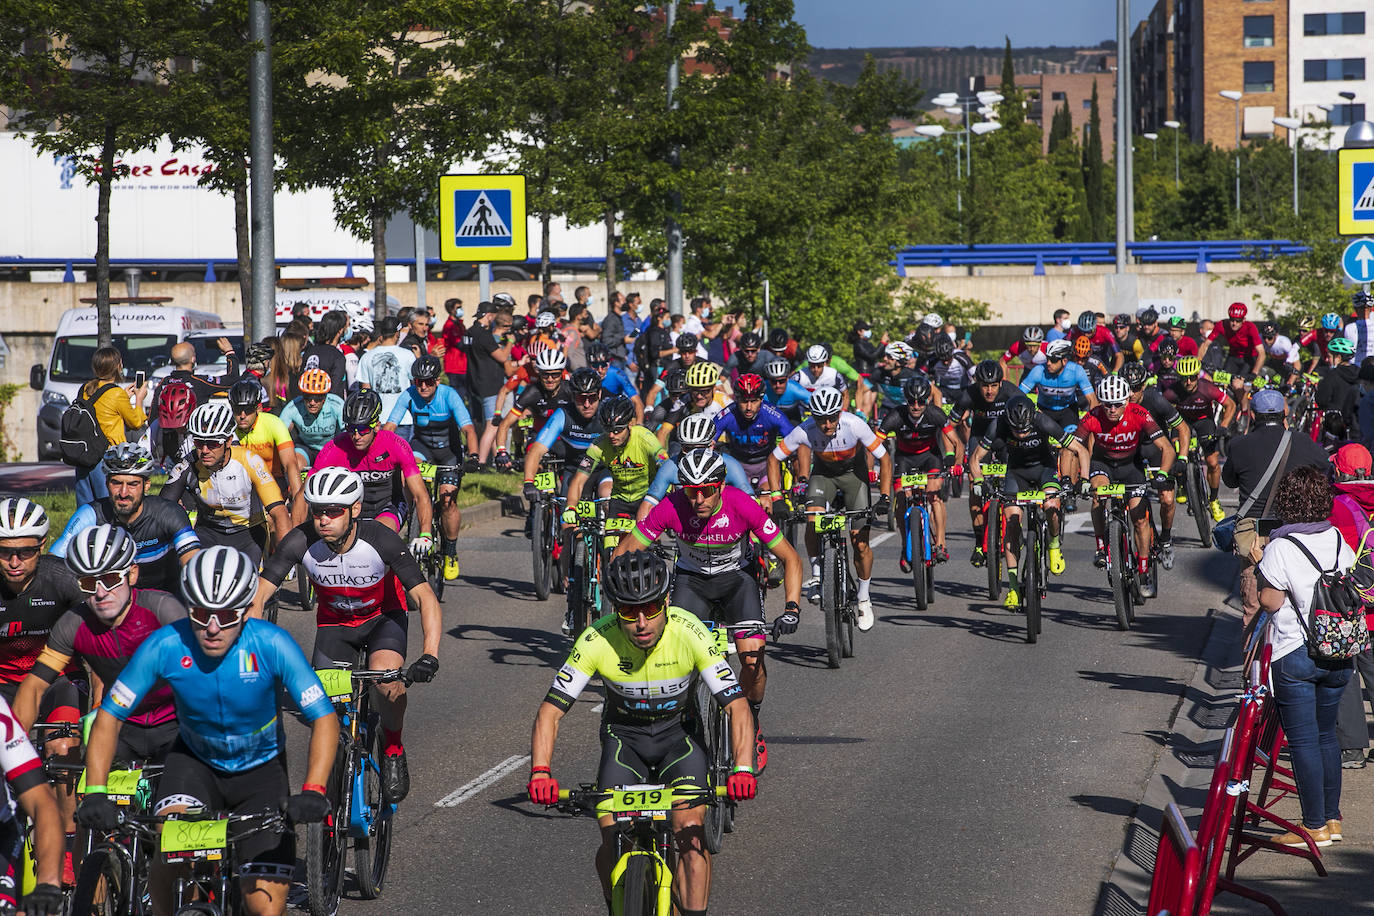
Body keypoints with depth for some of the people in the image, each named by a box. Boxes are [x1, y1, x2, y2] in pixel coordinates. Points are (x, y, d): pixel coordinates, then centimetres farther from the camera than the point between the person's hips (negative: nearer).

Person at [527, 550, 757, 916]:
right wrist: (540, 773, -40)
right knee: (613, 841, -16)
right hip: (624, 736, 1)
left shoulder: (689, 633, -28)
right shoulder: (598, 640, -26)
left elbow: (737, 705, -27)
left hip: (678, 733, 0)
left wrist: (742, 769, -43)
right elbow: (550, 711, -24)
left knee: (691, 831, -23)